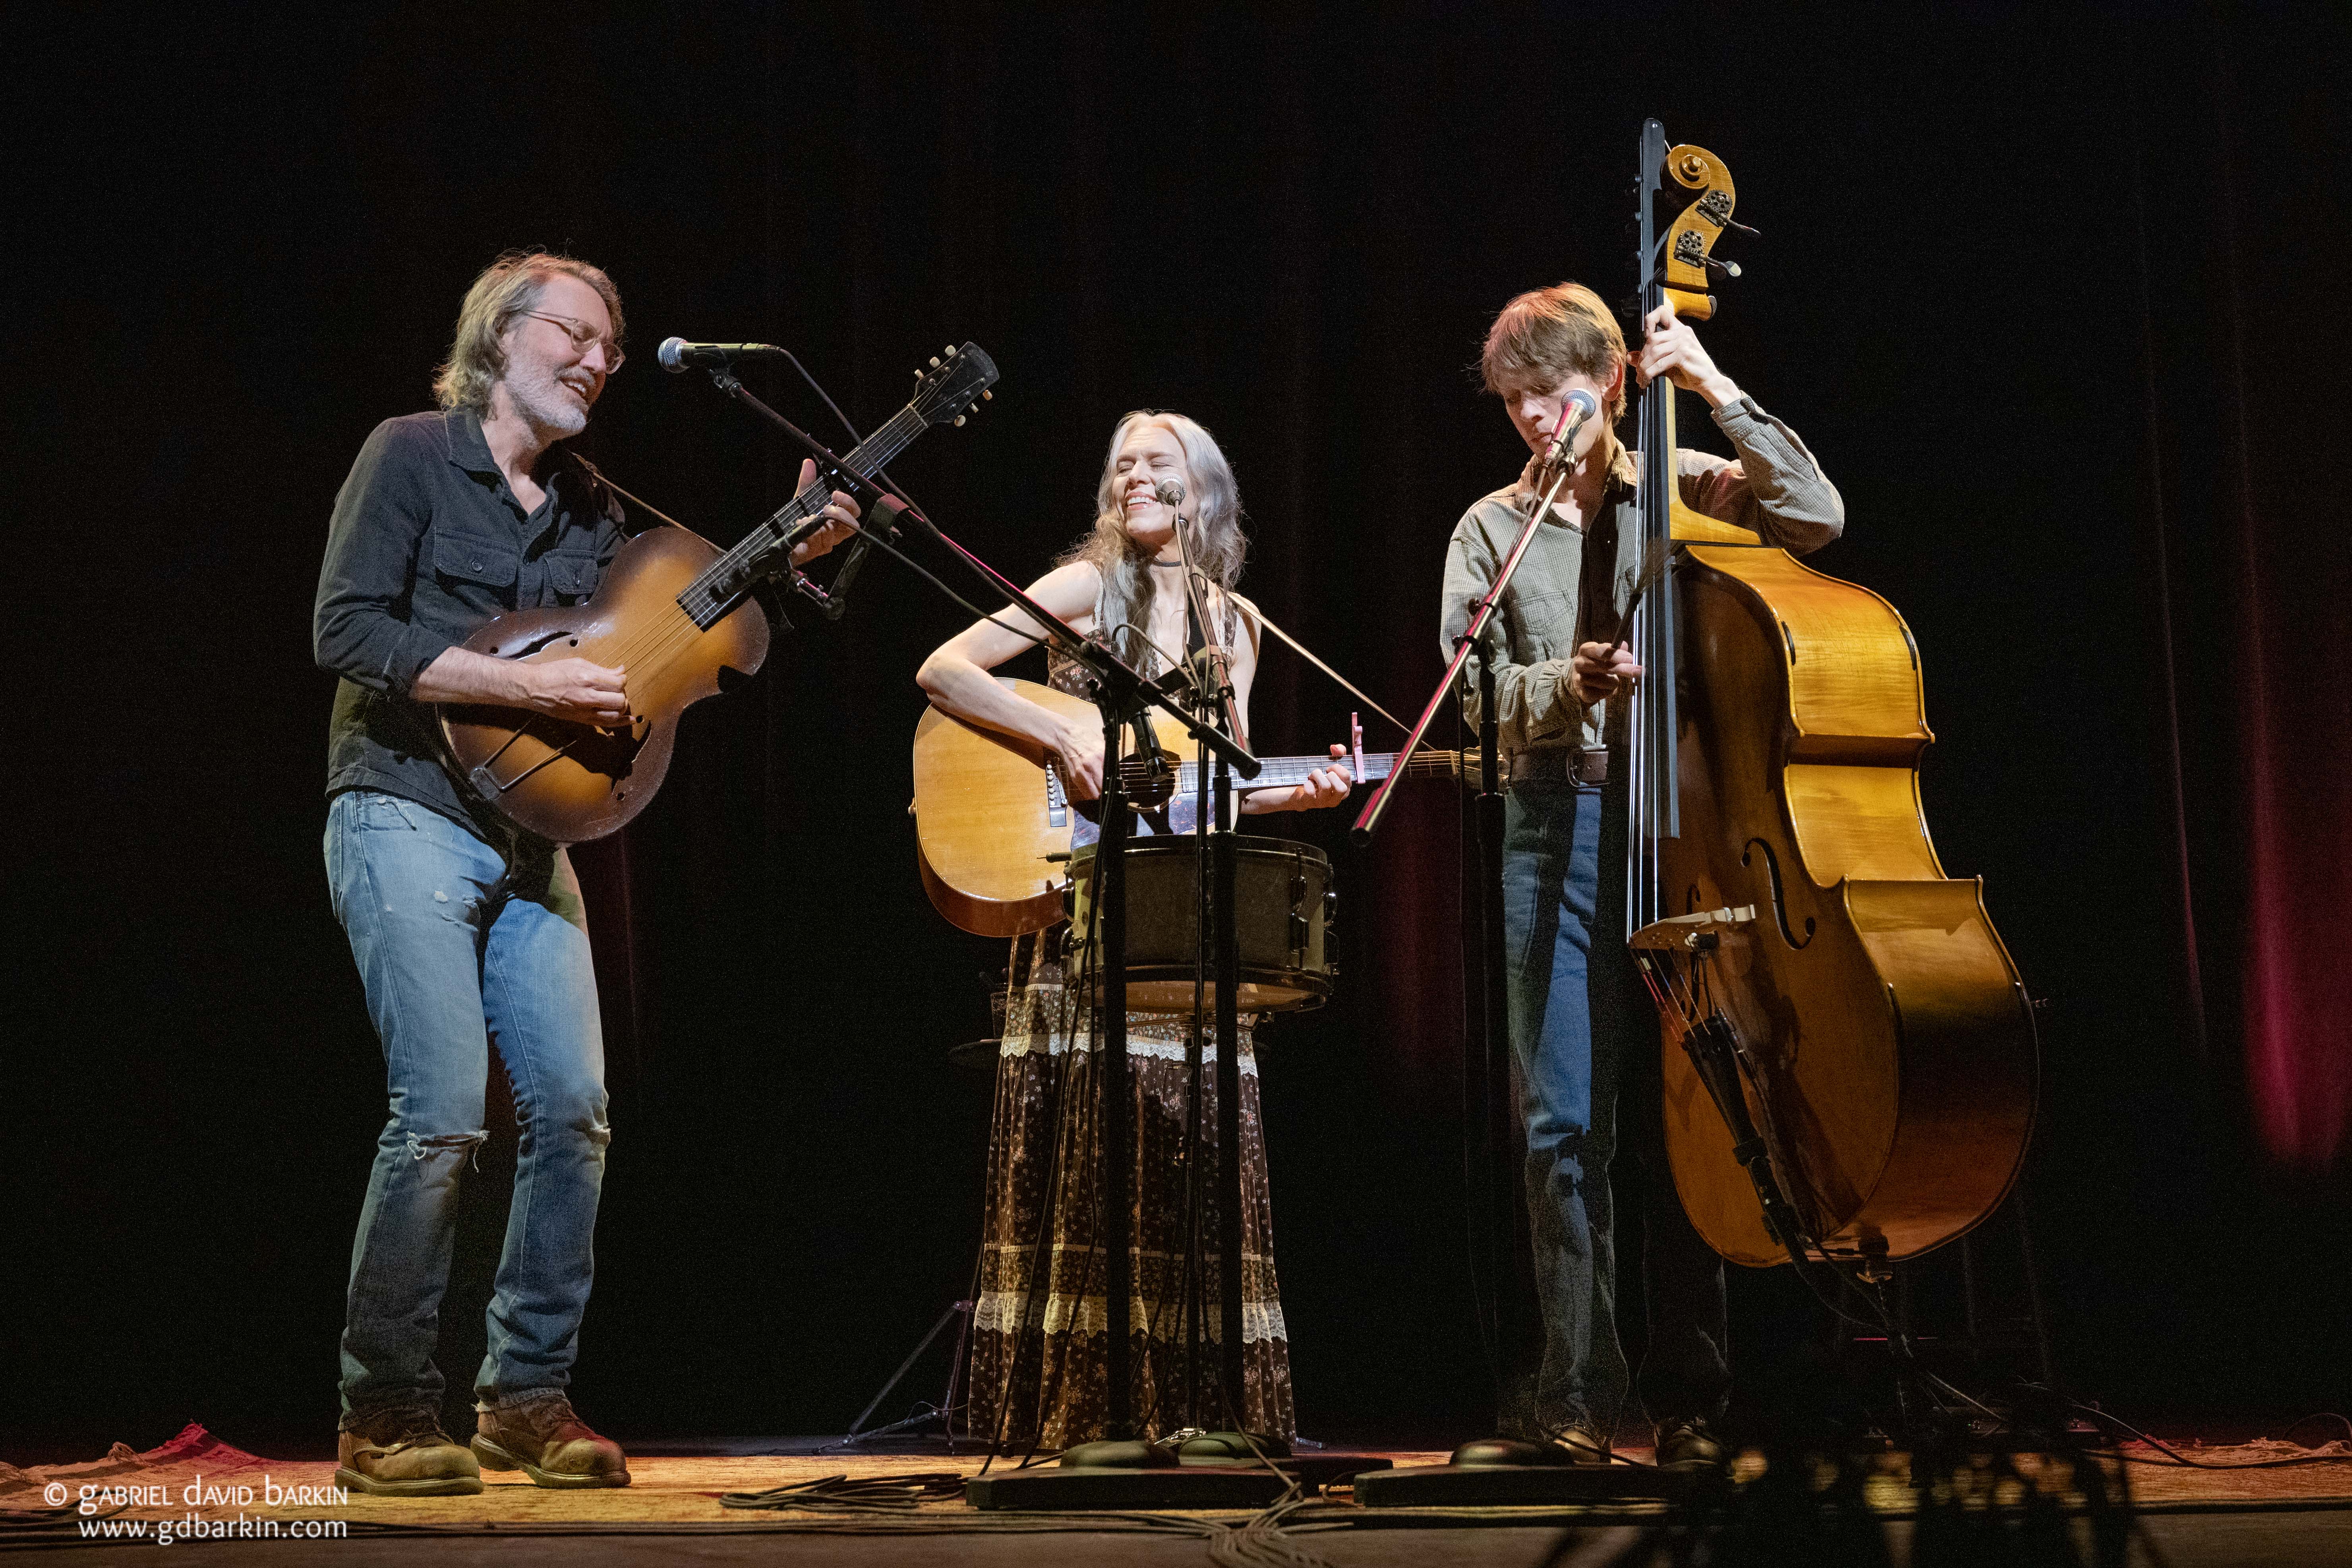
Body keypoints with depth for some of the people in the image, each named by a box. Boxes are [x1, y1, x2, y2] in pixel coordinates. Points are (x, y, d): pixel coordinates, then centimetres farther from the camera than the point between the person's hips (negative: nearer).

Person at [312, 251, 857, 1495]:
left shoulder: (588, 505, 16)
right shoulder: (413, 455, -2)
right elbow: (346, 631, -12)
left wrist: (789, 556, 5)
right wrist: (525, 685, -18)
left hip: (526, 831, 7)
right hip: (408, 817, -6)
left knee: (571, 1109, -1)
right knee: (444, 1111, -14)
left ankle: (526, 1395, 12)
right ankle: (383, 1413, -1)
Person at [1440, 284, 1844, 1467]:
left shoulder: (1682, 489, 9)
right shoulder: (1492, 530, 10)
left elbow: (1817, 517, -6)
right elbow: (1480, 690, 2)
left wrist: (1717, 393, -8)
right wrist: (1566, 685, -19)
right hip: (1560, 828, 0)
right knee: (1568, 1122, -4)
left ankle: (1689, 1392, 11)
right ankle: (1579, 1390, 4)